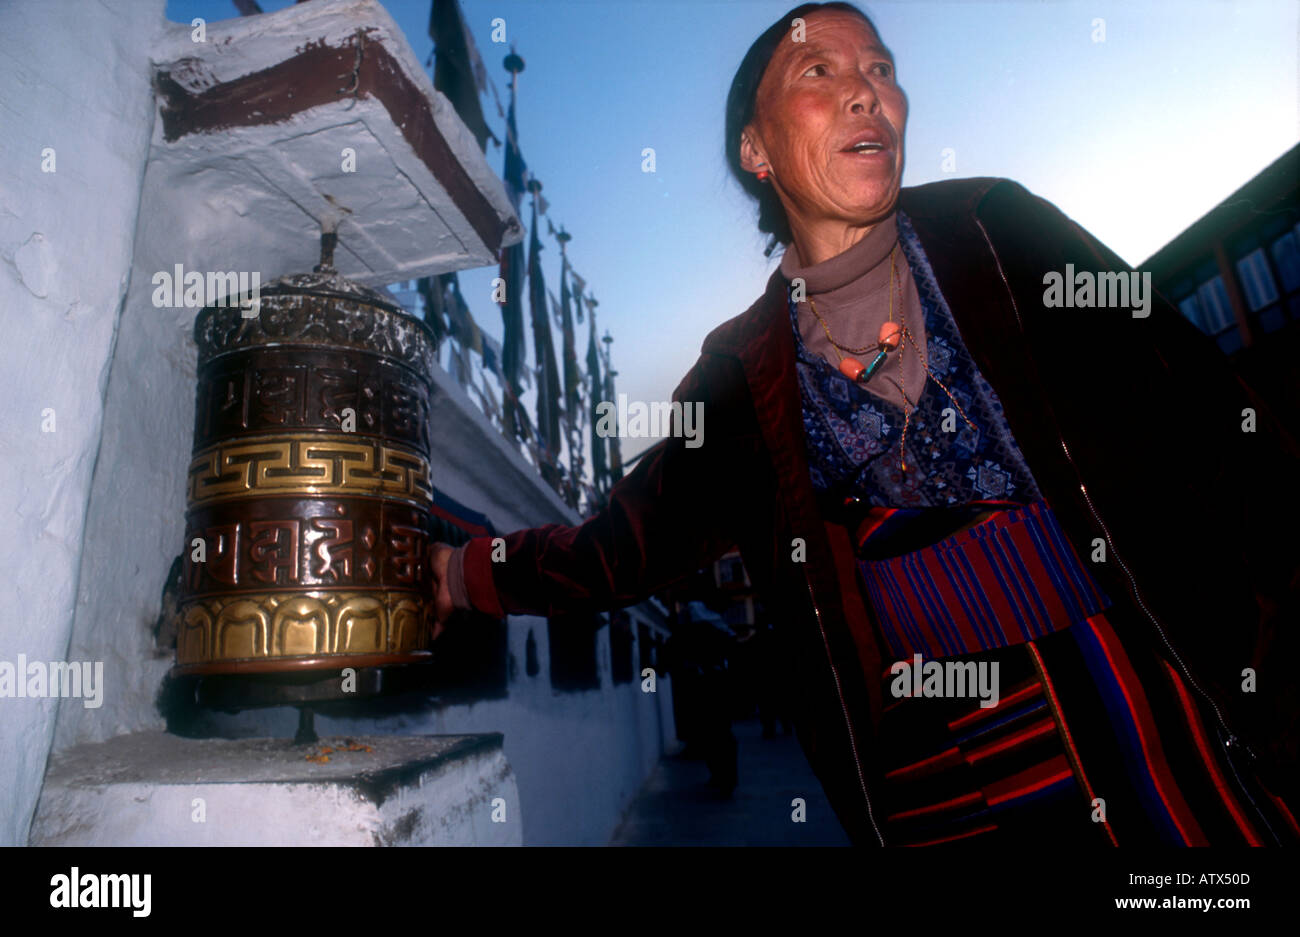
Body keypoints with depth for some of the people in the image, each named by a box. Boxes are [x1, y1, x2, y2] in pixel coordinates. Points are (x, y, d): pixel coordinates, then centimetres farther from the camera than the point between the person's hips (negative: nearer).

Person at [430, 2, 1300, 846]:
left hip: (1136, 681, 0)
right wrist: (459, 573, 7)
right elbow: (628, 546, 12)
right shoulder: (742, 368, 5)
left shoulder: (997, 227, 4)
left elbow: (1211, 423, 2)